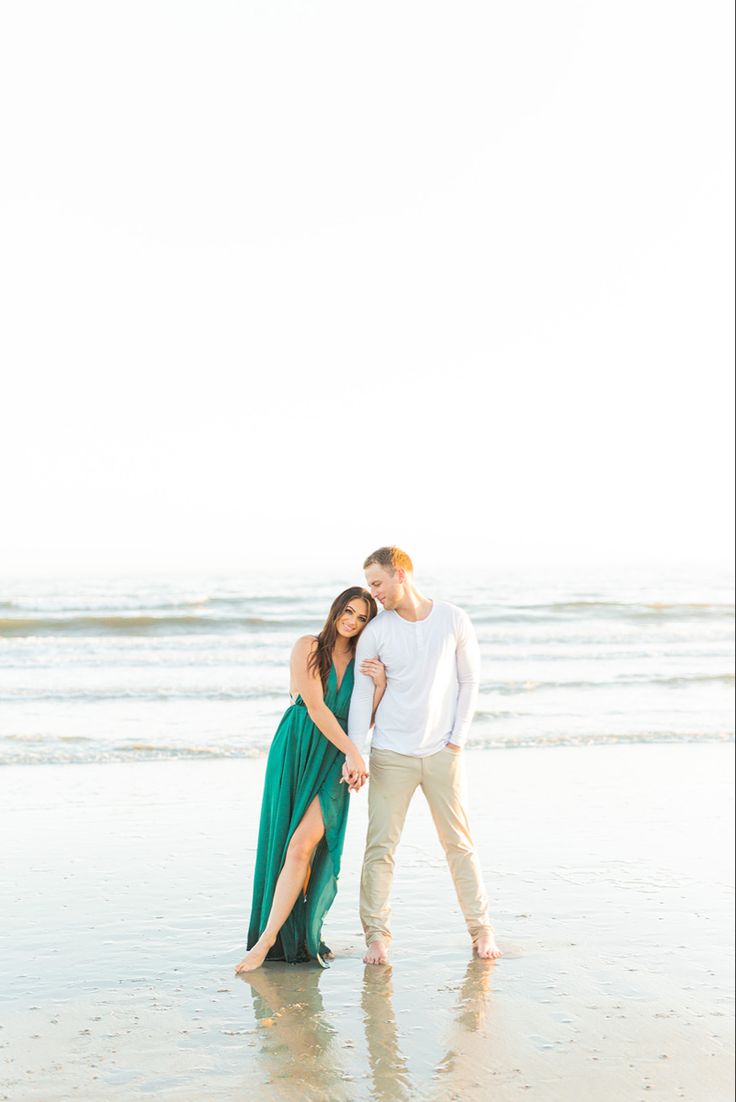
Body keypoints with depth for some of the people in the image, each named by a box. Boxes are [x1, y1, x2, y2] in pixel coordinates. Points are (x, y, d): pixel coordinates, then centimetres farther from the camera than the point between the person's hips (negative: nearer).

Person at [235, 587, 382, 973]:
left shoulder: (361, 661, 11)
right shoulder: (308, 647, -1)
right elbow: (315, 707, -9)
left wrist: (379, 685, -6)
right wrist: (353, 753, -13)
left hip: (334, 762, 2)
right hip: (296, 752, -2)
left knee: (303, 846, -13)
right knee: (282, 844, 0)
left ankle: (266, 941, -10)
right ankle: (287, 938, 15)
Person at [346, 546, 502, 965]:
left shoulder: (454, 620, -2)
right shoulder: (375, 632, -3)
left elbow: (470, 681, 5)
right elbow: (361, 696, -1)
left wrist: (458, 739, -2)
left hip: (442, 754, 0)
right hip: (391, 755, 0)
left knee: (460, 843, 6)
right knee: (380, 847, -3)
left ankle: (481, 929, 17)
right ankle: (377, 934, 6)